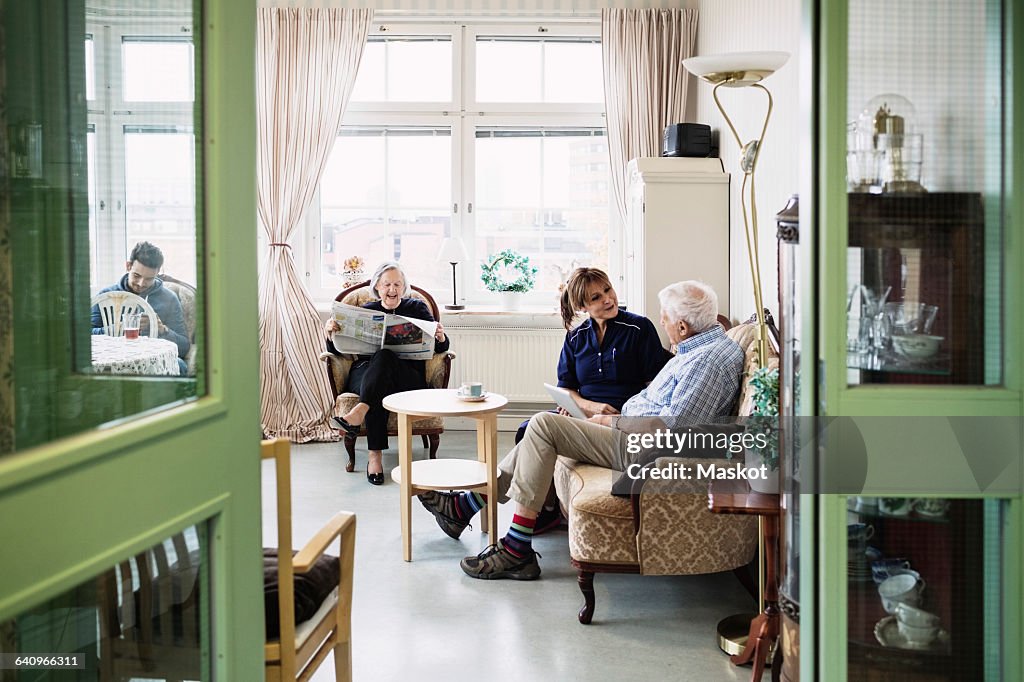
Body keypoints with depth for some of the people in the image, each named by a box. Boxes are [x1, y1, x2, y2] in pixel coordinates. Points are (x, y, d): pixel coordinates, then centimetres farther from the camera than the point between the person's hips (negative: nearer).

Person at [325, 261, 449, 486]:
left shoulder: (416, 308, 16)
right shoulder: (365, 311, 18)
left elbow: (440, 349, 10)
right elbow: (339, 350, 12)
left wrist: (440, 338, -14)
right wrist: (330, 333, -10)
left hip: (408, 377, -1)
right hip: (365, 373, 1)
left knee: (383, 356, -34)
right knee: (378, 391, -36)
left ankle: (359, 412, -50)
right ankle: (374, 456, -40)